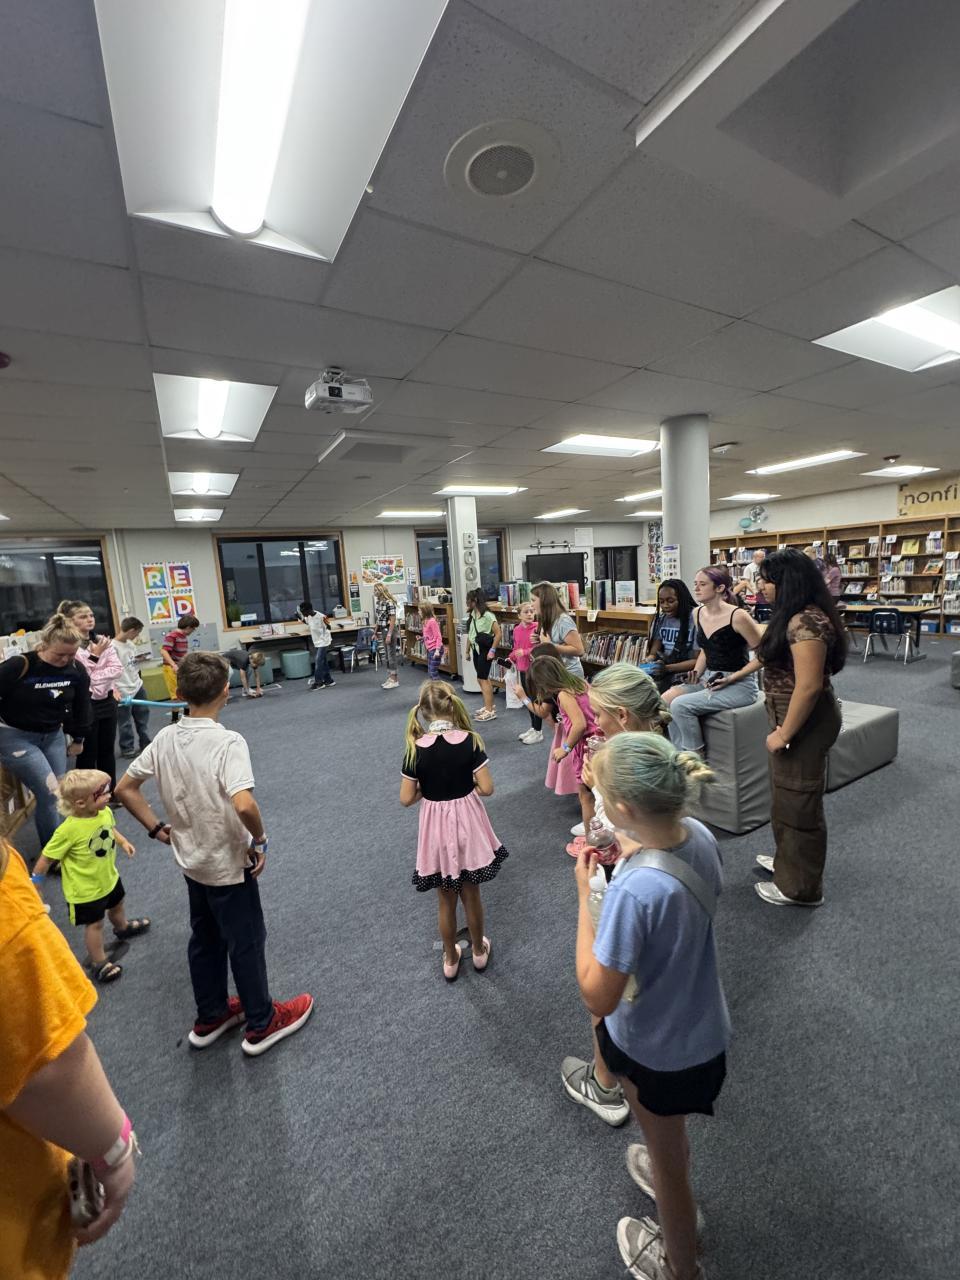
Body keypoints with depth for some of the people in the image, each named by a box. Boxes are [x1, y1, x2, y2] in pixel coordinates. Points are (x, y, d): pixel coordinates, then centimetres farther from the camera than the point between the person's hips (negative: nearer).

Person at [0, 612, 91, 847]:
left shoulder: (77, 670, -8)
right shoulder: (19, 666, -23)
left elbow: (81, 706, 6)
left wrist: (78, 739, 13)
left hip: (53, 736, 5)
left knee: (57, 795, 7)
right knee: (51, 793, -11)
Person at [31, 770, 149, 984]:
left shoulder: (105, 812, -16)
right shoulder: (69, 829, -35)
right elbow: (47, 856, -20)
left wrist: (123, 842, -2)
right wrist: (35, 881, -8)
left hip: (109, 877, 7)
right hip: (85, 889, -6)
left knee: (116, 906, 31)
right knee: (94, 924, 12)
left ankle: (123, 928, 61)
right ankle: (99, 963, 33)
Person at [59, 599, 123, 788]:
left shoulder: (103, 641, 5)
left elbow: (118, 669, -2)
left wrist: (94, 677, -13)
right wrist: (94, 656, -15)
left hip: (107, 701, 5)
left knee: (107, 751, 14)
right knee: (87, 754, 5)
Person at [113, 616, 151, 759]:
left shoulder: (131, 644, 6)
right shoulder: (112, 647, -17)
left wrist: (139, 660, -5)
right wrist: (114, 689, -21)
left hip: (137, 686, 8)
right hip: (123, 691, -8)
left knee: (143, 716, 17)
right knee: (125, 723, 5)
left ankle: (145, 744, 30)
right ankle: (127, 748, 20)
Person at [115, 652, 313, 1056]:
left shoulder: (165, 739, -6)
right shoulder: (228, 742, -28)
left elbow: (124, 789, 4)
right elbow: (243, 804, -39)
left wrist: (158, 829, 9)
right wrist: (260, 838, -21)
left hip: (191, 861, 7)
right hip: (229, 864, -6)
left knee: (205, 938, 25)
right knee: (246, 942, 13)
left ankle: (210, 1017, 45)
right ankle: (261, 1023, 33)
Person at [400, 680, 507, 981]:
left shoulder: (416, 749, -15)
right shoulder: (469, 741, -17)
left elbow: (406, 799, -10)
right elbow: (486, 788, -14)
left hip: (436, 827, 0)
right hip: (467, 823, 0)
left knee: (445, 900, 21)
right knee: (471, 895, 23)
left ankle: (450, 960, 41)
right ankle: (479, 951, 44)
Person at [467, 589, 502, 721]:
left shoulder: (487, 615, -18)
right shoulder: (473, 614, 7)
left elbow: (498, 633, -18)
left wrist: (492, 650, -17)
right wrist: (468, 650, 13)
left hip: (485, 650, -8)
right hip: (475, 649, 8)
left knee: (482, 678, -5)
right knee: (483, 678, 15)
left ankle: (490, 711, 3)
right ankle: (489, 706, 28)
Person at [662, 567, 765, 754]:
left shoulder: (737, 616, -18)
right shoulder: (699, 613, 6)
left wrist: (732, 678, -17)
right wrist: (696, 674, 2)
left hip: (739, 685, -7)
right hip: (709, 679, 8)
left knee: (680, 705, -23)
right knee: (666, 699, -13)